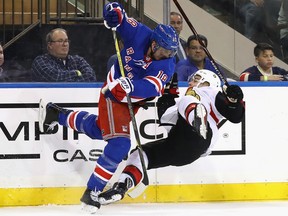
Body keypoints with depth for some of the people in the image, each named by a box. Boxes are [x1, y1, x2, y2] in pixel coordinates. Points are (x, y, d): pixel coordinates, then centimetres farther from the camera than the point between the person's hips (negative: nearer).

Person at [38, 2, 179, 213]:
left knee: (98, 129, 25)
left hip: (133, 99, 5)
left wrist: (131, 87, -55)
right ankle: (93, 191, -9)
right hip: (113, 93, -5)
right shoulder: (139, 33, -23)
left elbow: (152, 87, -38)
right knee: (120, 143, -16)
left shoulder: (167, 64, -21)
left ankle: (55, 114, 48)